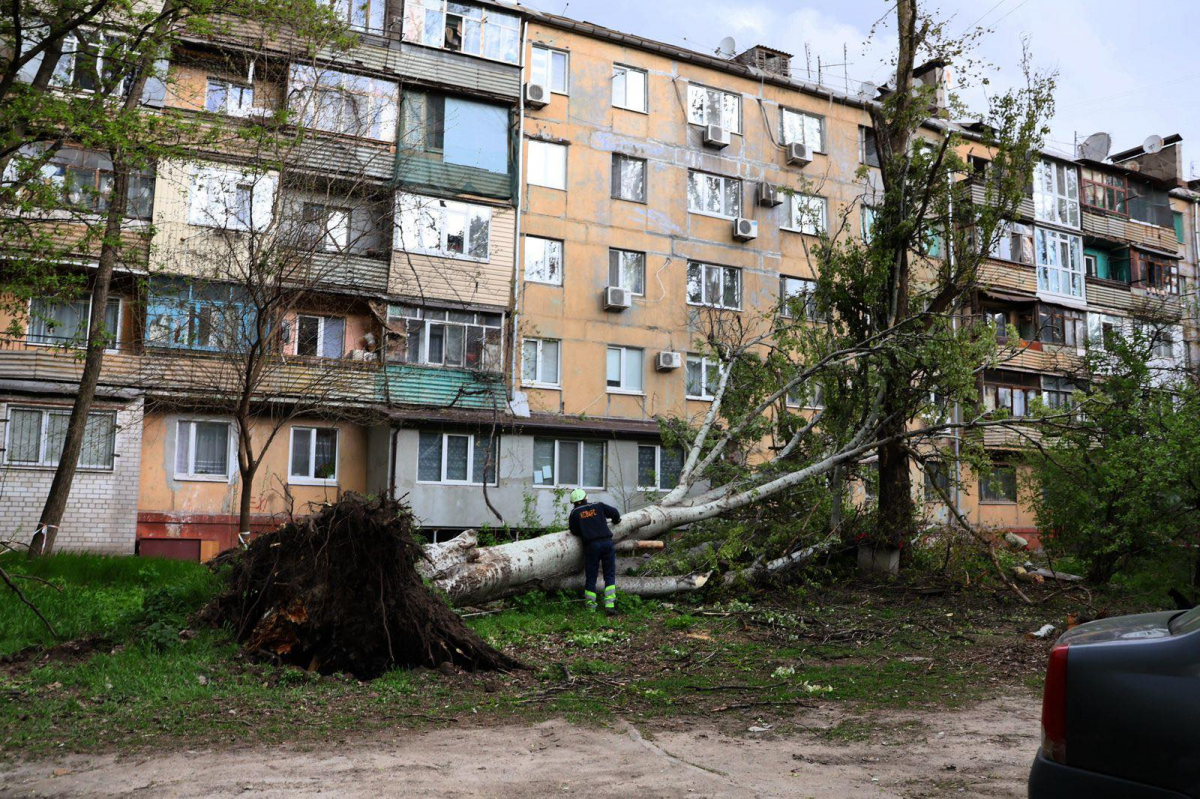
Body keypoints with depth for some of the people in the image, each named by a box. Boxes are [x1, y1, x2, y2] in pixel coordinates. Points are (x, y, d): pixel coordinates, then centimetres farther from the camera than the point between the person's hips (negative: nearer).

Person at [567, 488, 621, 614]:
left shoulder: (575, 512, 6)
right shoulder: (598, 506, 10)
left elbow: (574, 531, 6)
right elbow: (614, 512, 14)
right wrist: (616, 520, 35)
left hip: (591, 545, -1)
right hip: (607, 542, 1)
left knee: (591, 577, 9)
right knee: (610, 575, 5)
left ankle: (590, 606, 9)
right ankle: (610, 604, -6)